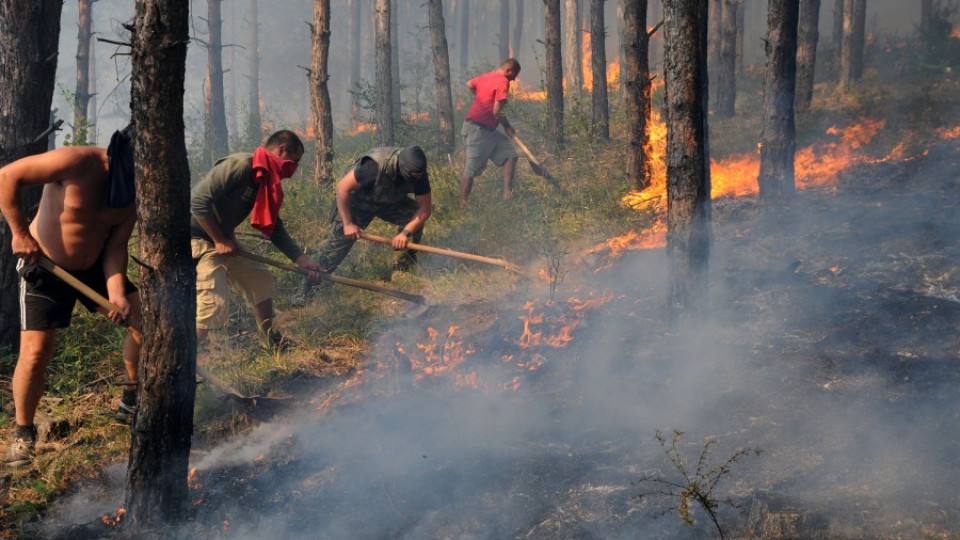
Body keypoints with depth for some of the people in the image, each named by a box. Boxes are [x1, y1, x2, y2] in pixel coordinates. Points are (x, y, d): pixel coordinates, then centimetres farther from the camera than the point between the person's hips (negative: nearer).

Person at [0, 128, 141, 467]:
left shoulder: (135, 189, -9)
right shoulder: (79, 163, -28)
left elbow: (116, 245, -10)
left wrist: (116, 293, -24)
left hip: (94, 267, 6)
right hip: (44, 267, -6)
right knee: (36, 350, -15)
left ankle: (132, 401, 17)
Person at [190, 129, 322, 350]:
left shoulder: (265, 180, 7)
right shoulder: (239, 165, -23)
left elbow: (274, 228, 13)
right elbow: (198, 200, -27)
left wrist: (302, 260, 5)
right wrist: (219, 241, -20)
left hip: (223, 238, 10)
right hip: (196, 238, -10)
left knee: (259, 278, 16)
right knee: (213, 307, -17)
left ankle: (272, 342, 31)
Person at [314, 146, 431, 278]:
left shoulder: (419, 174, -25)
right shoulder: (377, 166, -39)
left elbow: (425, 208, -19)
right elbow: (342, 187, -32)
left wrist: (406, 233, -33)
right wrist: (348, 223, -28)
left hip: (390, 203, 4)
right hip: (358, 201, -4)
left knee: (415, 215, -21)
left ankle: (404, 267, -4)